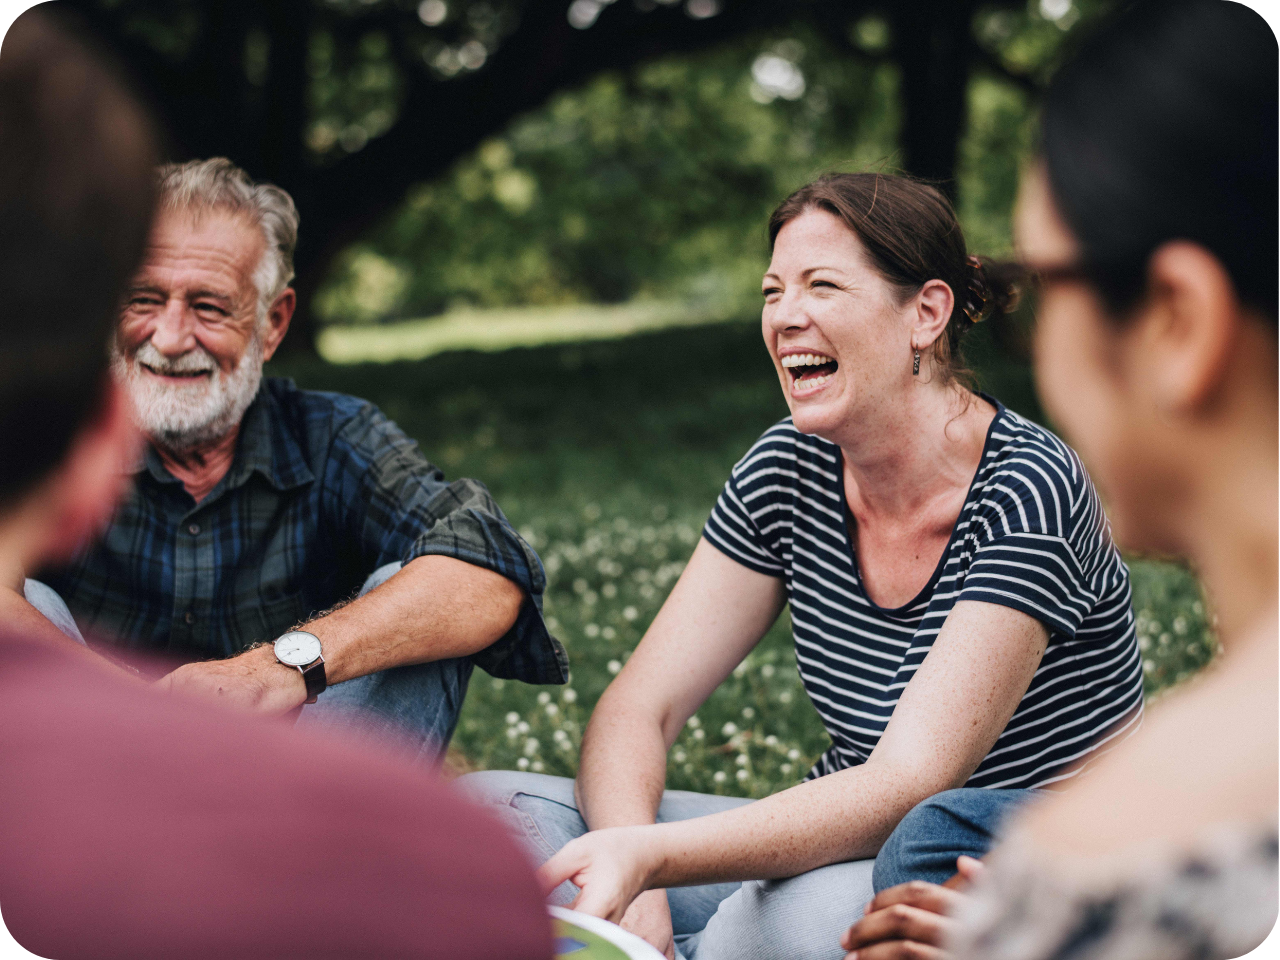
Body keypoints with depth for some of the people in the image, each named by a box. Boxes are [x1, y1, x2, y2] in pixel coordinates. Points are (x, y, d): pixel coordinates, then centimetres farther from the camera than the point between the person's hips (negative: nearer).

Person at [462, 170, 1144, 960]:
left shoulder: (1024, 493, -20)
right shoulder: (790, 470, -2)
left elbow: (904, 789, -28)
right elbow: (637, 710, -4)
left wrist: (646, 857, -40)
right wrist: (631, 883, -24)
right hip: (852, 849, 6)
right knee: (488, 812, -12)